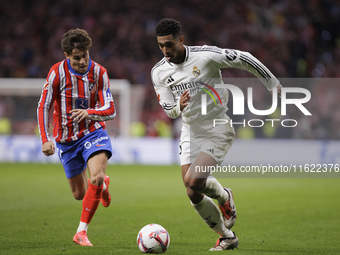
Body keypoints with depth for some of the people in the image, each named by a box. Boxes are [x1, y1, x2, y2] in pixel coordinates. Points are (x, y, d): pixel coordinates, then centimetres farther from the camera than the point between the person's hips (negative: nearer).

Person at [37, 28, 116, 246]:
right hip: (66, 138, 1)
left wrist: (89, 113, -32)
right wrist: (45, 139, -16)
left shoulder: (99, 72, -10)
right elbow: (43, 107, -7)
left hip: (93, 132, -1)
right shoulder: (58, 72, -13)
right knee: (79, 193, 7)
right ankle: (102, 185, 46)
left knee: (96, 176, -28)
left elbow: (110, 111, -11)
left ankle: (82, 231, -16)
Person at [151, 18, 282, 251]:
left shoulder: (206, 56, -17)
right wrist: (179, 106, -21)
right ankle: (227, 237, 18)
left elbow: (244, 59, -7)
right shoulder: (159, 72, -2)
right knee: (193, 194, -2)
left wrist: (273, 84, 2)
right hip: (190, 133, 5)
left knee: (193, 181, -22)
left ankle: (224, 197, 13)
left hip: (218, 130, -5)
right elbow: (169, 110, 4)